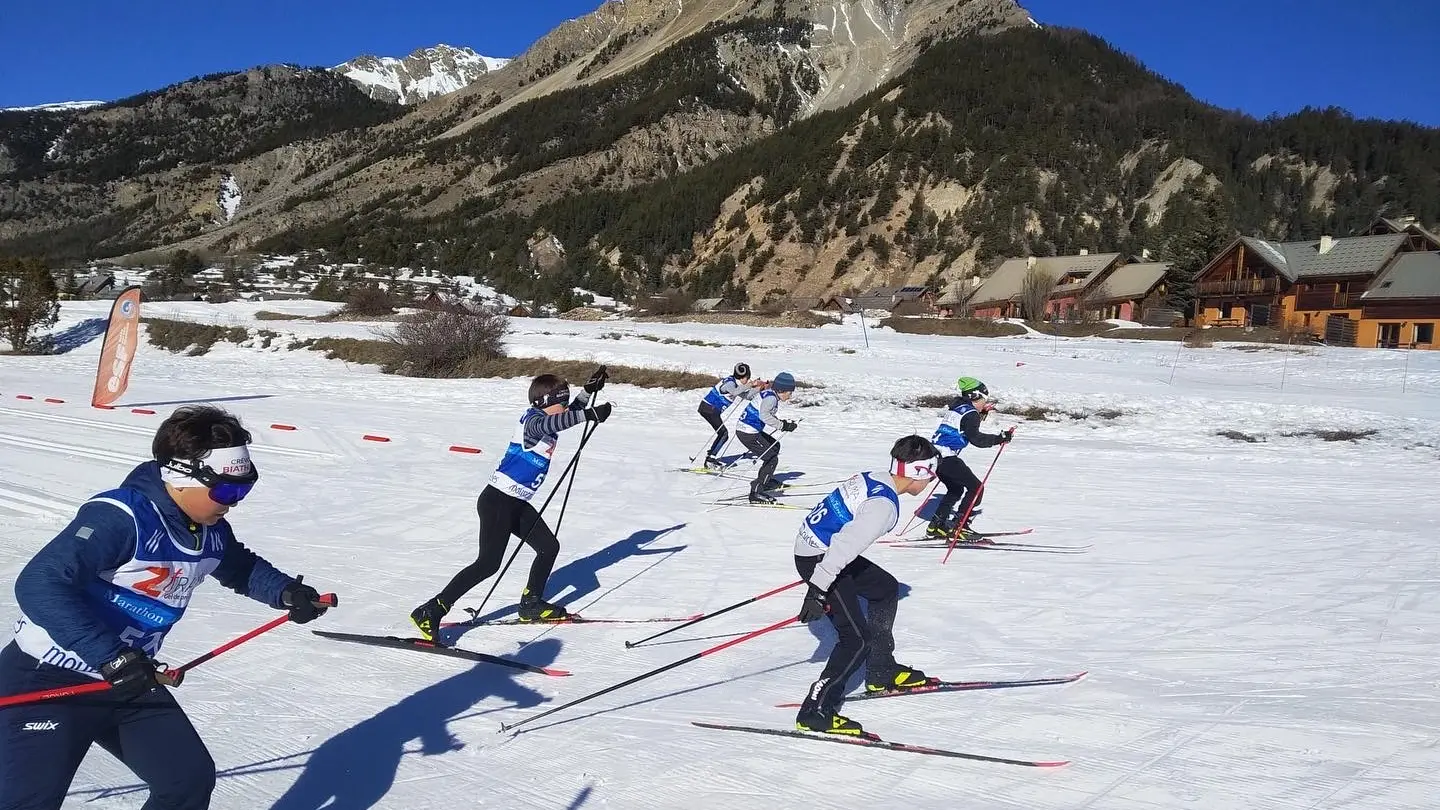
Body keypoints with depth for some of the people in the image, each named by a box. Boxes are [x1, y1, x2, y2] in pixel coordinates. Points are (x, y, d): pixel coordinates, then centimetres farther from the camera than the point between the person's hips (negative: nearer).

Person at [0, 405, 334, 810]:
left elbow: (241, 568, 21)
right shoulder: (119, 517, -27)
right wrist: (111, 656, -38)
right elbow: (39, 586, -34)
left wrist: (285, 591, 1)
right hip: (47, 678, -8)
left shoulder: (211, 533, -1)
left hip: (129, 682, 8)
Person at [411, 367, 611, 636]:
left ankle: (531, 604, 28)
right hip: (497, 501, -10)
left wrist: (589, 390, 19)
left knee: (550, 547, 13)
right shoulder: (533, 419, -16)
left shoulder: (544, 417, 11)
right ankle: (430, 613, -7)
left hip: (517, 504, 10)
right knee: (488, 563, -11)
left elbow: (570, 413, 31)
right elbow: (551, 425, -41)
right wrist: (590, 415, -48)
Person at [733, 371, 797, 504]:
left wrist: (782, 422, 17)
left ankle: (767, 480, 34)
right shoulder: (771, 397, -17)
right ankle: (756, 493, -9)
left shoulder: (769, 394, 13)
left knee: (775, 446, 27)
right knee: (772, 459, -6)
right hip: (748, 433, -10)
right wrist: (782, 425, -27)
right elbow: (764, 415, -34)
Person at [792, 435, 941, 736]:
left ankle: (881, 672, 33)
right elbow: (845, 544, -29)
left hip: (817, 548, 10)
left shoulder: (870, 479, 7)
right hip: (819, 560, -10)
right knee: (857, 638, -12)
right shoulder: (884, 505, -22)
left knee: (886, 588, 24)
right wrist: (819, 590, -28)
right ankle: (816, 713, -9)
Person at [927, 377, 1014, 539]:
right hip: (947, 458, -9)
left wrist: (981, 413, 32)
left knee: (956, 489, 24)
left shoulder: (956, 407, 17)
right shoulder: (970, 414, -9)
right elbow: (975, 438, -20)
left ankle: (935, 526, 22)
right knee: (975, 488, -2)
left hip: (935, 454, 9)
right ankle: (958, 527, -7)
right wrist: (1000, 438, -19)